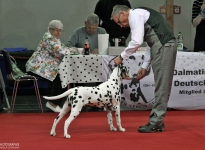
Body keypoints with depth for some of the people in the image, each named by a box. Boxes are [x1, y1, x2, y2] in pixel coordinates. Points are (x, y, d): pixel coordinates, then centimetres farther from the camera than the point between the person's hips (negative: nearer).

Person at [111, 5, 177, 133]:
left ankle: (155, 123, -5)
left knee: (161, 86, -7)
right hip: (167, 46, 10)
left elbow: (137, 42, -16)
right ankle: (158, 122, 16)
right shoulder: (140, 15, 25)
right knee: (163, 86, 11)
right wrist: (145, 67, 24)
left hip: (163, 46, -10)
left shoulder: (134, 15, -5)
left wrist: (121, 57, -4)